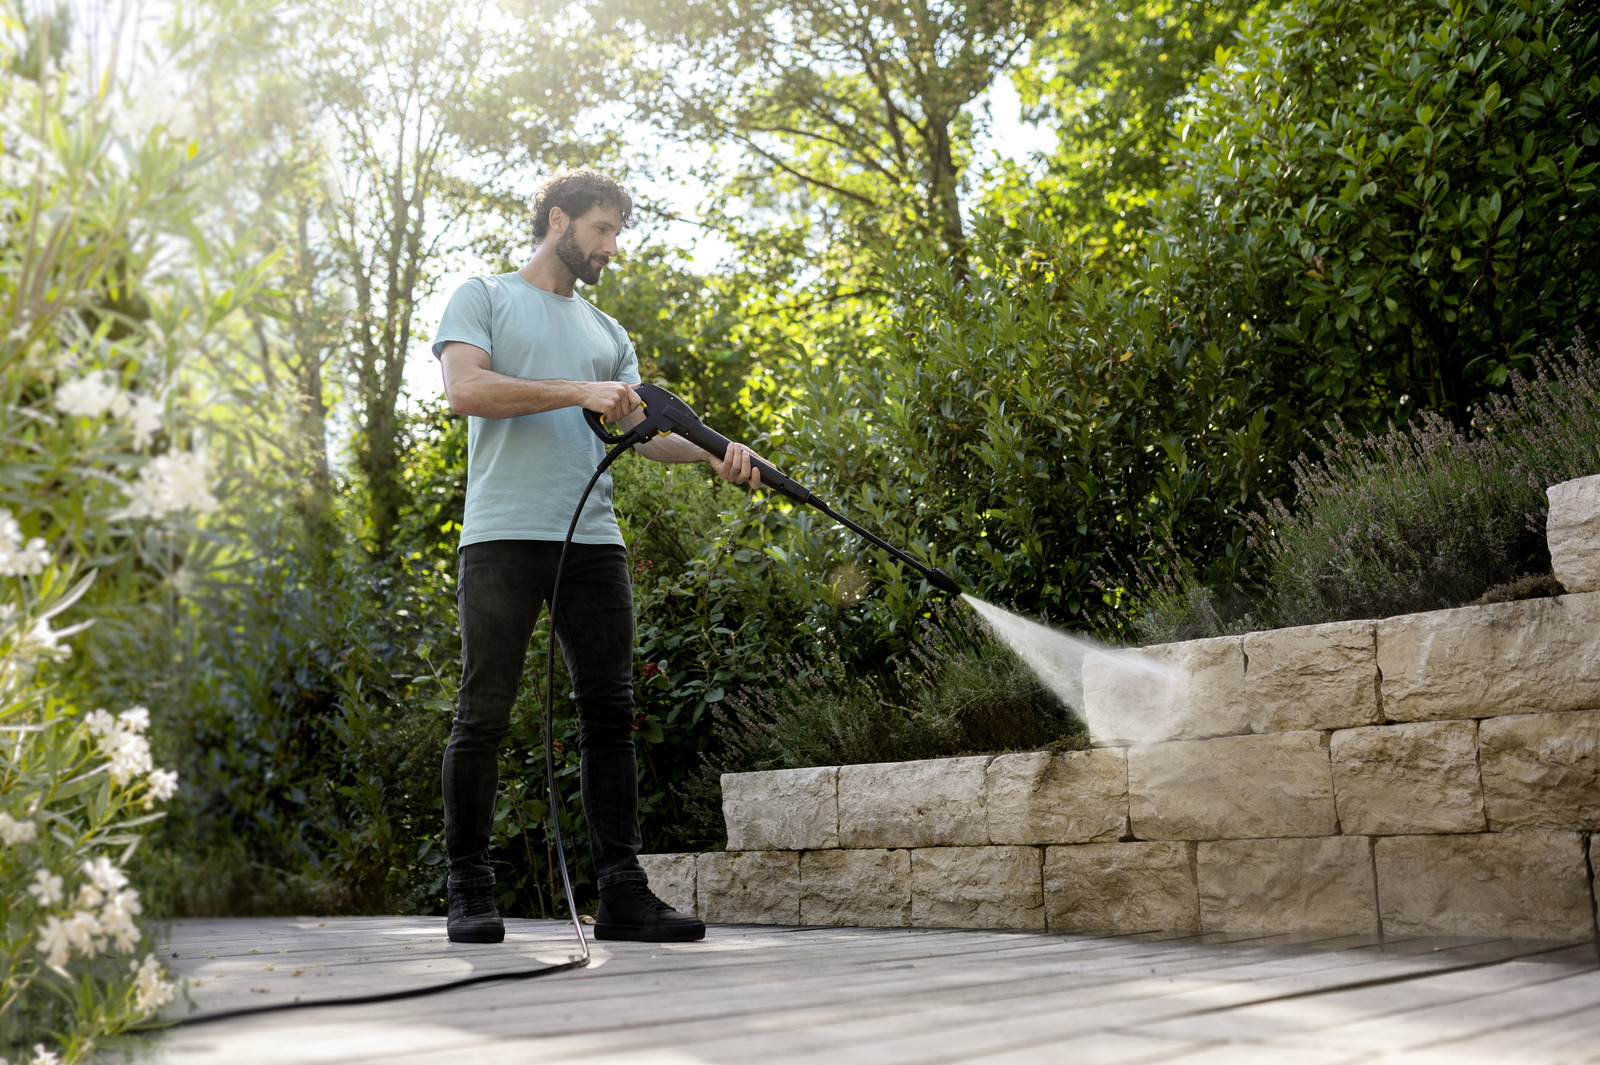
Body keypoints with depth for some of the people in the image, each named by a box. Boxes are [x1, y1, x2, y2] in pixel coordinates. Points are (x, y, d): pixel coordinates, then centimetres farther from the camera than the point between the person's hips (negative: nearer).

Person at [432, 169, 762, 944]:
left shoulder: (606, 332, 25)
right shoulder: (484, 298, 10)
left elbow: (644, 433, 15)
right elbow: (465, 388, -8)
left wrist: (712, 453, -4)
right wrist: (577, 392, -14)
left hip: (593, 539, 5)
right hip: (504, 535, -5)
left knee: (610, 716, 0)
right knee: (483, 715, -4)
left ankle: (623, 893, 0)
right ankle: (469, 893, 6)